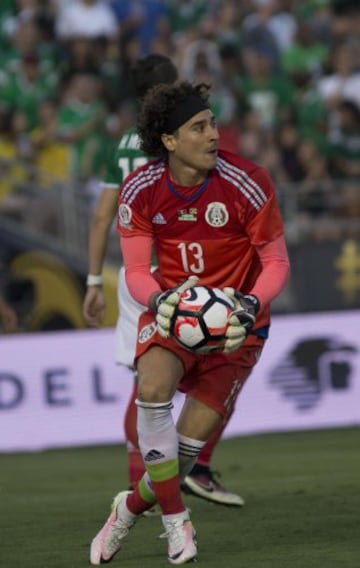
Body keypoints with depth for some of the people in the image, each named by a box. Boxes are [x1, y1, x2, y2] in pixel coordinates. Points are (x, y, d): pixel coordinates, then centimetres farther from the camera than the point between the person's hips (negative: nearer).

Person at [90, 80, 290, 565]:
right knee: (153, 384, -30)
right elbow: (136, 271, -6)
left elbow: (276, 261, -10)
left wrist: (251, 304, -29)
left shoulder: (246, 183, -17)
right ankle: (176, 520, -18)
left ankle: (131, 508, 20)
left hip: (235, 318, -1)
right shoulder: (140, 190, -10)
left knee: (192, 437, -9)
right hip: (170, 307, 1)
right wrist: (159, 300, -28)